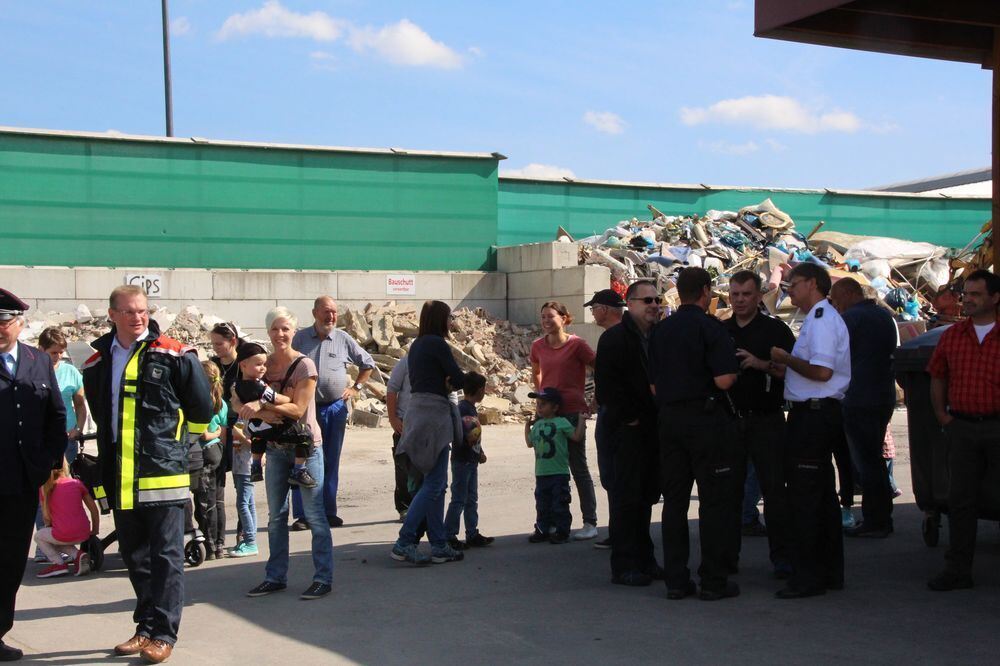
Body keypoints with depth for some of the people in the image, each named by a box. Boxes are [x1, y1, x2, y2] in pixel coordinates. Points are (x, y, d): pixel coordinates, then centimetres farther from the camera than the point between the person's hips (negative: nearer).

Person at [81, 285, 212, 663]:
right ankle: (145, 627, 24)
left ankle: (163, 633, 4)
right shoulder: (97, 363, 9)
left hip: (163, 475, -5)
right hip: (120, 478, 5)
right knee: (134, 555, 13)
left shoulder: (174, 356, -5)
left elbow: (201, 408, 1)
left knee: (165, 556, -1)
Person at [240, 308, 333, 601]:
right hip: (276, 447, 6)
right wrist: (261, 413, -21)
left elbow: (298, 409, -16)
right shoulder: (263, 364, 5)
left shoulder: (304, 365, -10)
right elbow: (239, 403, -1)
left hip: (306, 446, -5)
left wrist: (261, 403, -23)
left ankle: (323, 578, 4)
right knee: (276, 515, 13)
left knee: (314, 514, -2)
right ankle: (275, 577, 23)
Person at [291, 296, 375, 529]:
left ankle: (329, 512, 15)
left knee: (331, 462, 7)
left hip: (336, 407, 1)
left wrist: (356, 388, 8)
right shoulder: (300, 339, 3)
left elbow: (367, 364, 17)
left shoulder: (343, 339, 5)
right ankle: (302, 514, 1)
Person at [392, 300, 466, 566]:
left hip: (417, 409, 9)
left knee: (436, 482, 12)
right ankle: (404, 543, -11)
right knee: (433, 483, -8)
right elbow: (459, 380, -9)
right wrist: (450, 380, 11)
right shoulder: (437, 344, -10)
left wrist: (443, 381, 7)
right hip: (433, 412, -9)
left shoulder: (416, 345, 17)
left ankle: (439, 546, 14)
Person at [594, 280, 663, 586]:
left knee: (646, 495, 11)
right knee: (626, 497, -5)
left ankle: (643, 560, 20)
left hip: (652, 430, 7)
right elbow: (607, 384, -15)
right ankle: (624, 566, 1)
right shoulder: (614, 337, -7)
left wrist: (660, 419, 9)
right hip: (627, 431, -7)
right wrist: (630, 418, -14)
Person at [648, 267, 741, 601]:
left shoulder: (660, 330, 9)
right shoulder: (709, 326, -10)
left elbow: (653, 385, 12)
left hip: (669, 419, 6)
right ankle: (713, 580, 2)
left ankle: (676, 580, 13)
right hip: (706, 418, -6)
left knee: (674, 499, 10)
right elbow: (724, 380, -18)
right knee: (715, 499, 1)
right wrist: (733, 371, 3)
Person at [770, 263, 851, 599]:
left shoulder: (822, 320, -14)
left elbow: (822, 371, -24)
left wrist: (786, 359, -12)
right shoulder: (821, 318, 18)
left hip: (812, 416, -11)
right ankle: (830, 573, 23)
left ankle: (807, 577, -1)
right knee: (822, 496, 15)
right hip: (819, 415, 11)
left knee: (804, 498, -6)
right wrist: (784, 363, 14)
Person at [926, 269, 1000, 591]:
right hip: (962, 428, 4)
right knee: (960, 501, 7)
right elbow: (937, 378, 17)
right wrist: (941, 415, 9)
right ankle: (957, 570, 13)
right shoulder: (952, 336, 8)